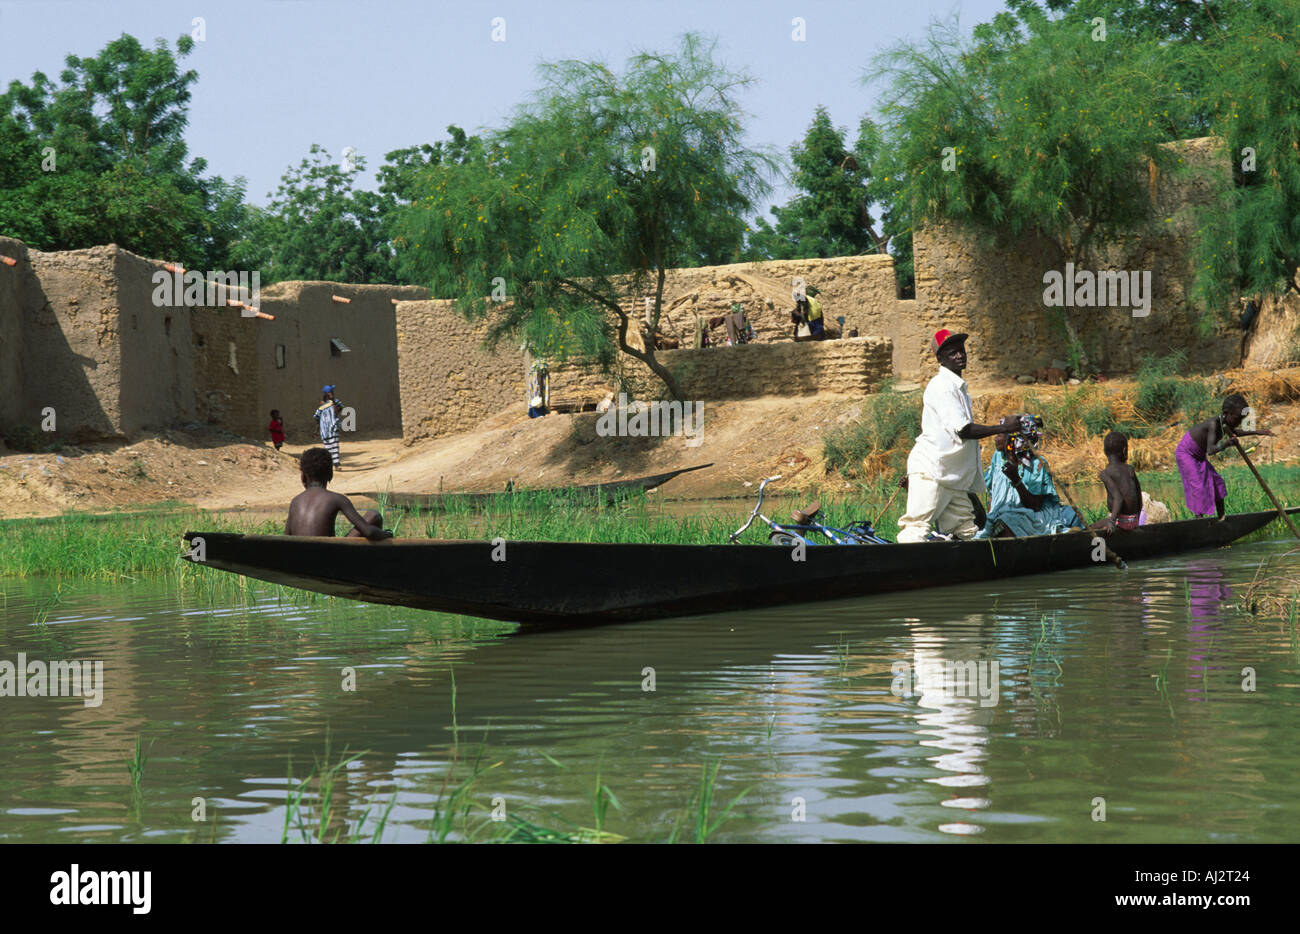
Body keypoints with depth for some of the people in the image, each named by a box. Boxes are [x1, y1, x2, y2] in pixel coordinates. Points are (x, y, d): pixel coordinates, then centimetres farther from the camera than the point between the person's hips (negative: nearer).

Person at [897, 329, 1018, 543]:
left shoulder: (960, 387, 21)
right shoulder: (941, 385, -9)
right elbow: (962, 430, -18)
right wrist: (1002, 429, -15)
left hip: (955, 477, 10)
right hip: (930, 474, -10)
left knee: (966, 534, 5)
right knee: (916, 532, -17)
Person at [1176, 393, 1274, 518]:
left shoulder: (1225, 424, -5)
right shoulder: (1214, 424, -33)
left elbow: (1233, 433, 21)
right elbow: (1210, 450, -44)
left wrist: (1256, 432, 23)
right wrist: (1224, 445, -63)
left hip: (1199, 456, 9)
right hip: (1185, 454, -9)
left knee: (1217, 483, 8)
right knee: (1198, 487, -18)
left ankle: (1221, 519, 15)